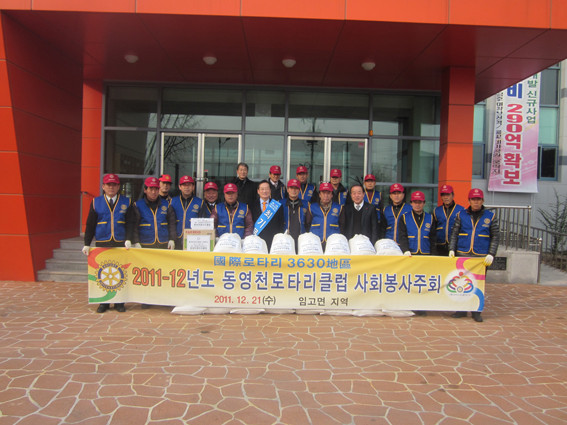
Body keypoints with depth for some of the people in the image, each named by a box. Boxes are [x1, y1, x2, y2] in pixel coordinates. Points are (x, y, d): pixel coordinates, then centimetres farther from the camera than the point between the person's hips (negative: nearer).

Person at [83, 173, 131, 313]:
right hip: (102, 243, 1)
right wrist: (87, 244, 2)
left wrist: (128, 239, -6)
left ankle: (119, 302, 15)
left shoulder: (126, 202, 6)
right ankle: (104, 302, 17)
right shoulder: (96, 202, 7)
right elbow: (90, 224, 7)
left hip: (121, 243, 0)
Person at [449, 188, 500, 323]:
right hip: (462, 254, 1)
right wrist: (452, 249, -2)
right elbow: (454, 234, 9)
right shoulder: (461, 215, 8)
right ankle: (461, 309, 17)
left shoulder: (490, 216, 6)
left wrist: (491, 254, -6)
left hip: (482, 256, -1)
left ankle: (476, 311, 15)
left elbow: (495, 237, 4)